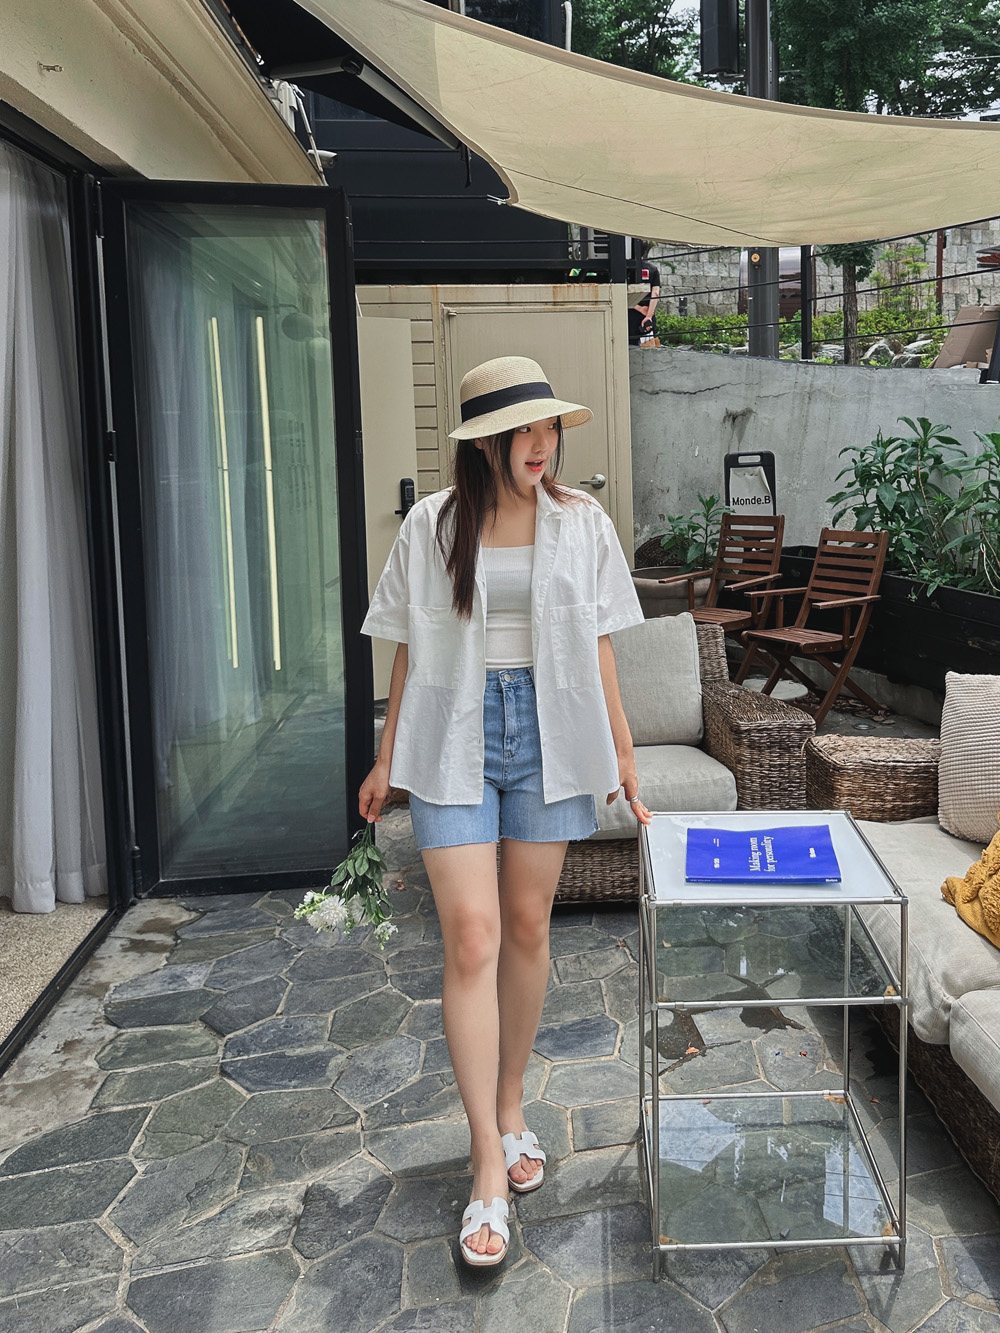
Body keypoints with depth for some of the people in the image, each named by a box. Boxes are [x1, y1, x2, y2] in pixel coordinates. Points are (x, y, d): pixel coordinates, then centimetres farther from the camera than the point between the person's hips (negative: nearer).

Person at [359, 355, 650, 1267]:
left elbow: (598, 643, 6)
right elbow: (411, 650, 4)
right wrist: (387, 759, 6)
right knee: (471, 937, -7)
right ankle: (490, 1166, 2)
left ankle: (511, 1109, 31)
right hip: (456, 732, -1)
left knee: (528, 925, 10)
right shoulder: (432, 524, -2)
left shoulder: (581, 522, 2)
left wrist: (622, 746, 5)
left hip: (547, 729, 2)